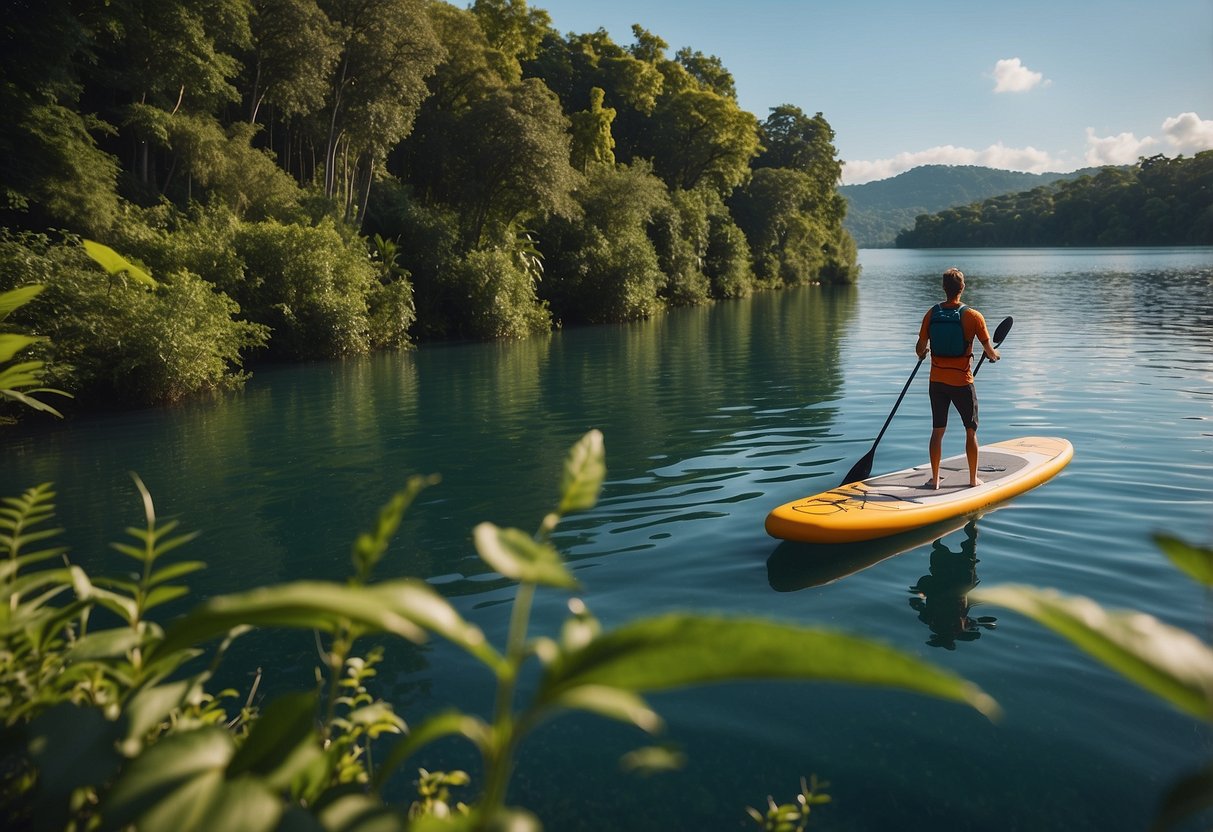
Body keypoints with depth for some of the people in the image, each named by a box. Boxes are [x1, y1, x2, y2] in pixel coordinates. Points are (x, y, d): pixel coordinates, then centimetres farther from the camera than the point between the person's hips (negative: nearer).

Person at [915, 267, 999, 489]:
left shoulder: (932, 313, -3)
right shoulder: (973, 316, -11)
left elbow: (920, 348, 3)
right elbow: (990, 352, -6)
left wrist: (922, 354, 26)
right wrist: (994, 355, 18)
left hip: (937, 381, 3)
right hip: (962, 382, -3)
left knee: (937, 430, 11)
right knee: (971, 431, 11)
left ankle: (935, 478, 15)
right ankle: (973, 479, 18)